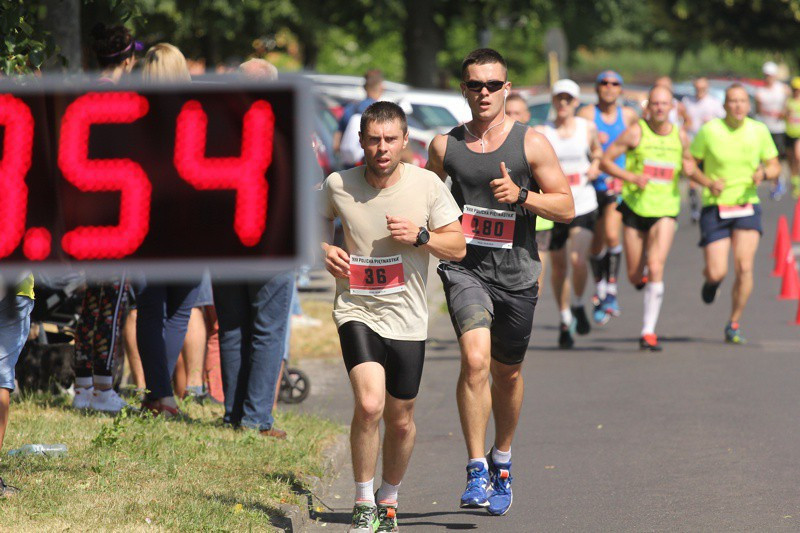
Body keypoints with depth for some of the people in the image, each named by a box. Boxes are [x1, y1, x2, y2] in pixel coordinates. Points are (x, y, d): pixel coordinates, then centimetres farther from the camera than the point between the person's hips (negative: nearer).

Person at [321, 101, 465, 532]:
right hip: (357, 312, -2)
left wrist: (420, 236, -17)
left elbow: (458, 247, 1)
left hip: (407, 318, 2)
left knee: (400, 421, 10)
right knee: (369, 405, -22)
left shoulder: (426, 184, -5)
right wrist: (324, 251, -6)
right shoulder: (339, 185, -5)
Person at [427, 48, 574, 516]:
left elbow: (566, 207, -3)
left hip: (516, 273, 1)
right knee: (475, 359, -23)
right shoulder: (445, 145, 4)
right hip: (466, 269, -1)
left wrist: (521, 196, -18)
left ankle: (502, 461, 40)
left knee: (507, 372, 15)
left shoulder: (531, 143, -2)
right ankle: (476, 470, -19)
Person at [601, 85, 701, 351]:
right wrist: (632, 177, -19)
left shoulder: (680, 136, 4)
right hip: (635, 207, 0)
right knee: (635, 276, 5)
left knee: (656, 268, -17)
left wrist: (690, 168, -4)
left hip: (665, 211, 0)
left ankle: (649, 332, -12)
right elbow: (605, 160, -5)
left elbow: (689, 161, 21)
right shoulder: (636, 132, -6)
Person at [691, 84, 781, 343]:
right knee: (717, 273, -9)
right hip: (715, 208, -1)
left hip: (747, 206, 1)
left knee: (744, 268, -14)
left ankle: (734, 324, 3)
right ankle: (711, 279, 32)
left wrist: (764, 173, -14)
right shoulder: (709, 131, -7)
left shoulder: (759, 131, 0)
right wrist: (709, 183, -16)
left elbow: (775, 167, 10)